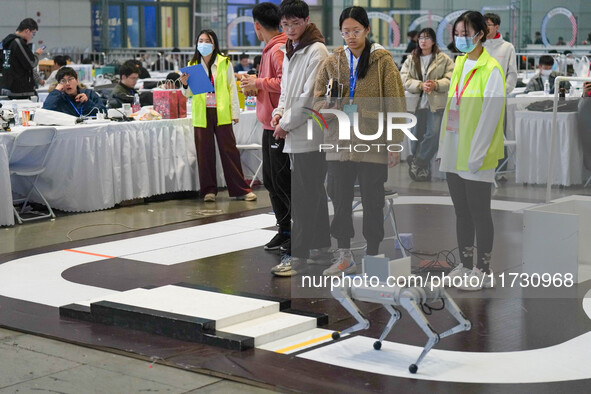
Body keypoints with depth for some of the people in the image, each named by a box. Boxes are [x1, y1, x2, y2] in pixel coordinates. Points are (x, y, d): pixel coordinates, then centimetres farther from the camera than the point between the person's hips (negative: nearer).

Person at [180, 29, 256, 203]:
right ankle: (209, 190, 13)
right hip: (202, 115, 2)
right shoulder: (192, 65, 8)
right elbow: (189, 94, 12)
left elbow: (232, 88, 5)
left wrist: (235, 112, 1)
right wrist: (185, 85, -10)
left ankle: (241, 190, 6)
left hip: (222, 113, -2)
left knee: (229, 150, 0)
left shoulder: (225, 63, 2)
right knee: (204, 152, 3)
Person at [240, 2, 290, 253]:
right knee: (271, 181, 15)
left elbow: (285, 82, -29)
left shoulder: (279, 50, -15)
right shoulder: (271, 49, 17)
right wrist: (254, 88, 7)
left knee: (283, 182, -6)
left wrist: (258, 83, -16)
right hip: (270, 125, 11)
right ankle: (285, 230, 24)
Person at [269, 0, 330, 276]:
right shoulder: (289, 51, 17)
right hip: (295, 134, 9)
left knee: (304, 196, -8)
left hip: (310, 133, -9)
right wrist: (279, 112, 7)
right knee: (313, 191, 15)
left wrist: (286, 123, -11)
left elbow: (310, 96, -16)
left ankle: (297, 254, -6)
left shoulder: (316, 52, -11)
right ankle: (321, 242, 24)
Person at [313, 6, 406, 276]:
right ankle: (345, 257, 18)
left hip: (372, 143, -3)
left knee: (372, 201, 3)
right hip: (340, 141, 3)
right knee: (340, 199, 6)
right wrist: (326, 104, -8)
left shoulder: (382, 61, -1)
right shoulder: (333, 61, 9)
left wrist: (395, 144, -7)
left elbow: (395, 104, -3)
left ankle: (372, 256, 16)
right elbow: (317, 97, 15)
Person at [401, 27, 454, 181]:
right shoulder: (410, 60, 11)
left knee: (433, 134, -13)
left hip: (436, 103, -2)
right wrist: (421, 85, -16)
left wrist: (435, 85, -19)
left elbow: (450, 79, -2)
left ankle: (417, 163, 1)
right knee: (416, 136, 5)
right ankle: (422, 169, 17)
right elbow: (404, 80, 0)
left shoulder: (444, 59, 5)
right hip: (417, 103, 2)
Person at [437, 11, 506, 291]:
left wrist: (476, 155, -18)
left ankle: (483, 272, 11)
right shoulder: (459, 65, 12)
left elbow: (490, 115, -16)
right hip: (454, 154, 7)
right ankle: (465, 265, 25)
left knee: (479, 213, 1)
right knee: (461, 212, 14)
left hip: (476, 156, -7)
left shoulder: (491, 70, -12)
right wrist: (442, 147, 13)